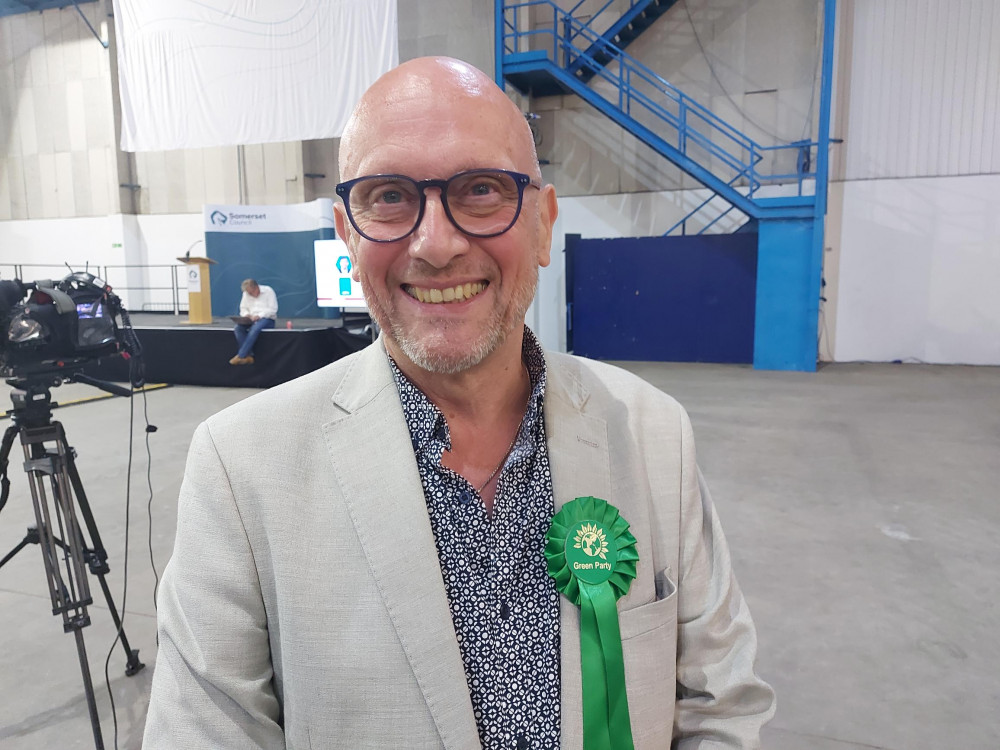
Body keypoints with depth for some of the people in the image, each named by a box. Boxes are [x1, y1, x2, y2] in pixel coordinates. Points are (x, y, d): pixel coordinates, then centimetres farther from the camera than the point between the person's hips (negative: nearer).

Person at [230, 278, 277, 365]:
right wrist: (246, 315, -9)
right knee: (237, 327, -26)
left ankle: (241, 356, -32)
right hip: (251, 319, 5)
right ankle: (248, 356, -28)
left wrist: (259, 316, -21)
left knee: (255, 329, -38)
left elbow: (273, 309, -10)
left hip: (267, 319, -5)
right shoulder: (246, 294, 10)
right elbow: (243, 308, 15)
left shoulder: (268, 291, -4)